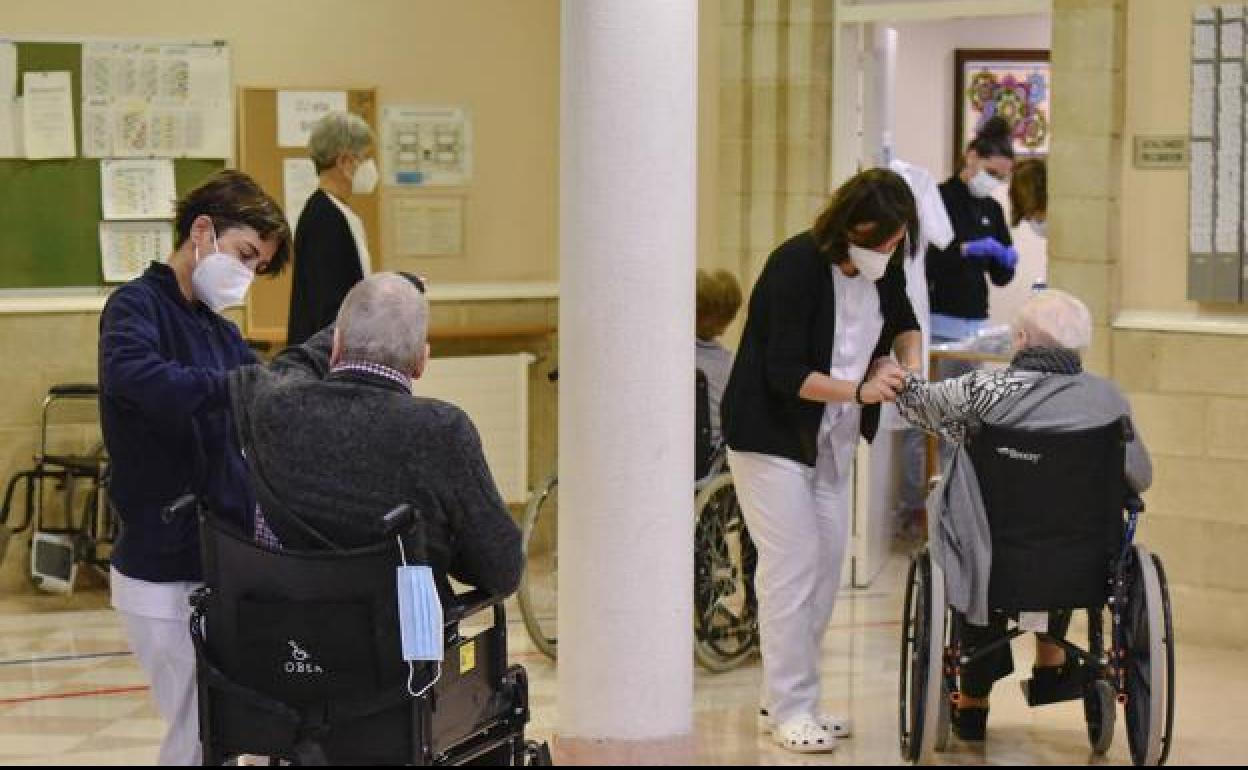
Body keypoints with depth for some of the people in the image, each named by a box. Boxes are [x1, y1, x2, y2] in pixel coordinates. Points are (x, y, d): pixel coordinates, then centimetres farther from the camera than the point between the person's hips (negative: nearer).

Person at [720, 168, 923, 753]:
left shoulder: (882, 267, -2)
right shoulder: (797, 265, -22)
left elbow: (902, 321, 19)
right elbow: (785, 372, -24)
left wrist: (910, 360, -2)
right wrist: (858, 390, -34)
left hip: (832, 441, 8)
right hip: (771, 435, -8)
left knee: (827, 564, 8)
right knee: (792, 567, -10)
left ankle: (786, 700, 17)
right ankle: (788, 709, -3)